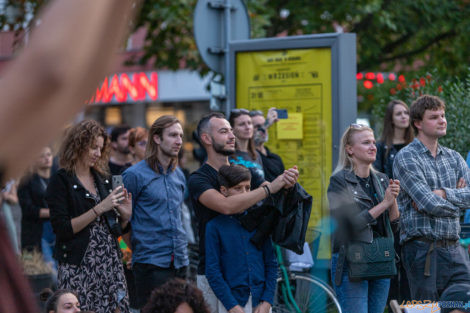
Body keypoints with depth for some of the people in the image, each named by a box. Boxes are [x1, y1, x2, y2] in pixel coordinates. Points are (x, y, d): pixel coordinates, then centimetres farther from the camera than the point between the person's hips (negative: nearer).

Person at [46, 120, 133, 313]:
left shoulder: (102, 178, 13)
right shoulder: (61, 181, -4)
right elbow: (62, 229, -14)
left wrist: (125, 216, -2)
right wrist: (99, 209, -16)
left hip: (110, 261, 5)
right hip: (78, 266, -5)